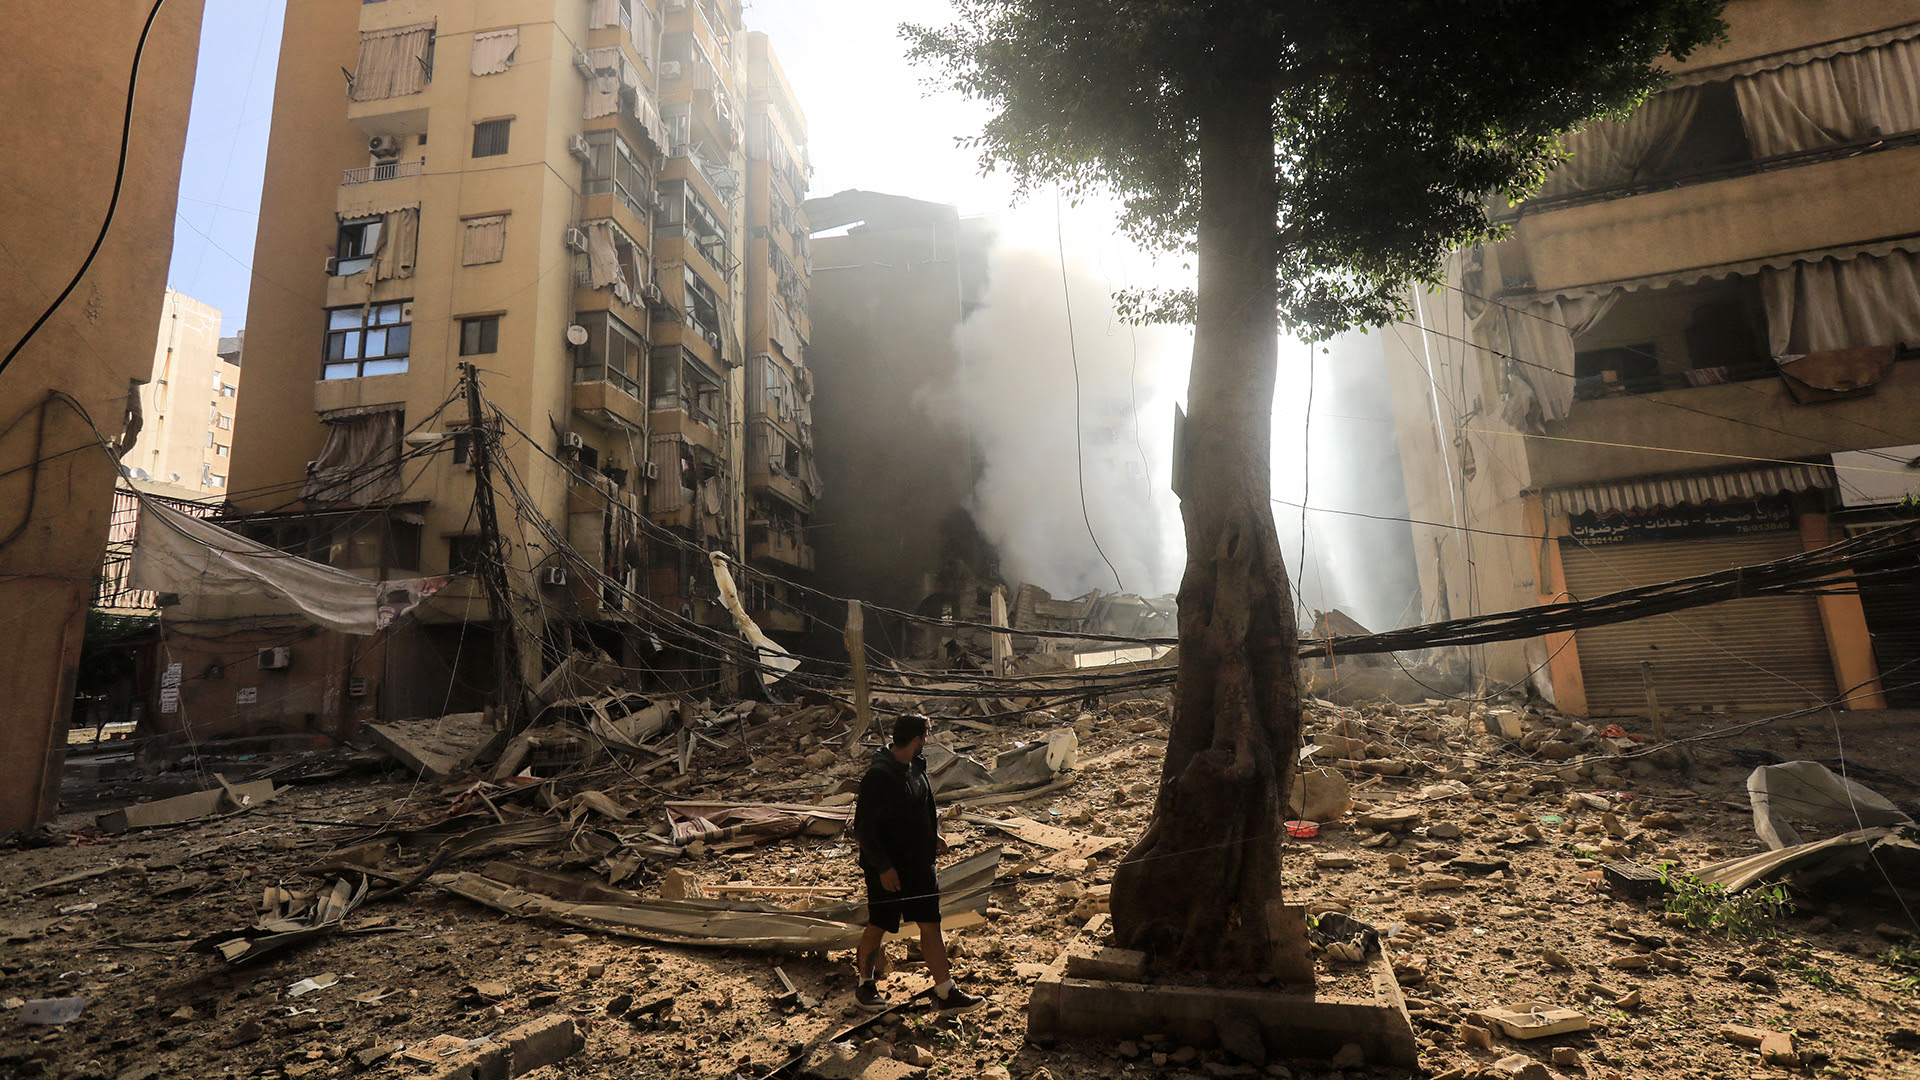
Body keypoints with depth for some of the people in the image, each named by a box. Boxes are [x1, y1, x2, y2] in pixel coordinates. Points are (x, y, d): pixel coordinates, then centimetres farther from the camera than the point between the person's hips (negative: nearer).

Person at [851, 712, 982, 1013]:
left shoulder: (916, 767, 4)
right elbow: (863, 827, -21)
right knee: (877, 929, 11)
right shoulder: (878, 775, -23)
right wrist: (883, 867, -19)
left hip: (920, 864, 7)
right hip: (888, 869, -7)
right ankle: (865, 983, 35)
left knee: (931, 926, 10)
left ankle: (946, 993, 19)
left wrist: (934, 834, 8)